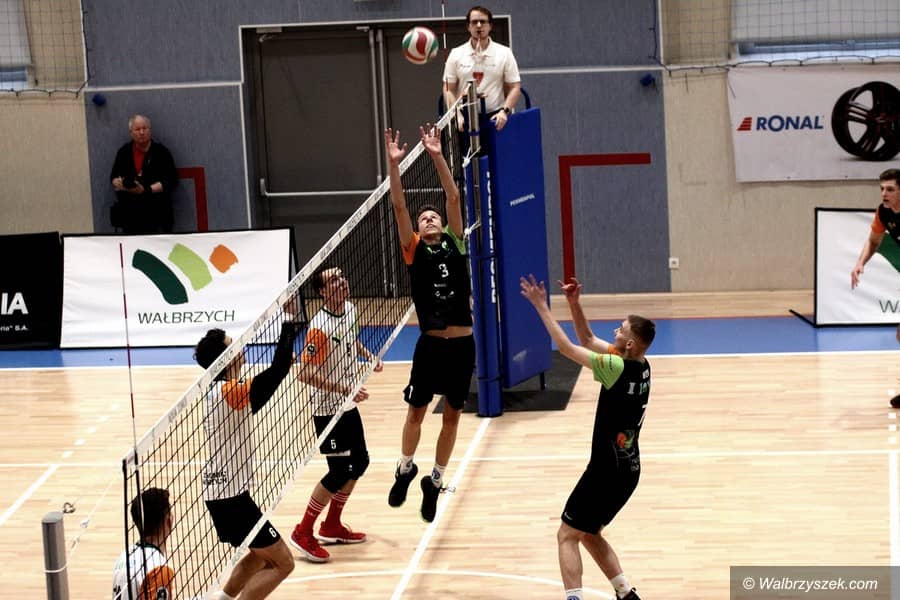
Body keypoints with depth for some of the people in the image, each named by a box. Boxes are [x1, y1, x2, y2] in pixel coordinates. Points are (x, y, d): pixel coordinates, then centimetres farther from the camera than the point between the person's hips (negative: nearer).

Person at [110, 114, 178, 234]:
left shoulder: (161, 152, -1)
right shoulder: (124, 152, 10)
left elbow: (171, 180, -7)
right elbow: (114, 176, 18)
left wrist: (146, 190, -18)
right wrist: (118, 183, -7)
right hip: (130, 214, 3)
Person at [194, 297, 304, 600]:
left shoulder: (218, 390, 7)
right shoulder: (229, 391, -22)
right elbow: (278, 371, -31)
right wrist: (290, 320, -25)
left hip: (222, 492, 10)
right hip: (230, 496, -10)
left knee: (261, 556, 25)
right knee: (282, 563, -3)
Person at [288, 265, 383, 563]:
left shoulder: (350, 310, 0)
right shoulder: (320, 327, -25)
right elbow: (306, 374, -27)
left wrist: (368, 355, 5)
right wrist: (343, 388, -30)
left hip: (349, 407, 9)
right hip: (328, 411, -9)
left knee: (359, 463, 16)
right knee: (339, 473, -8)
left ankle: (332, 526, 31)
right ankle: (303, 532, 5)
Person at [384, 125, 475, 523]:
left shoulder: (454, 245, 7)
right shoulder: (415, 250, 3)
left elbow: (453, 196, 1)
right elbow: (399, 206, -6)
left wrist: (437, 156, -6)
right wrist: (393, 164, -14)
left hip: (462, 343, 2)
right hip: (431, 344, -2)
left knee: (452, 416, 8)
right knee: (416, 412, 5)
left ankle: (435, 481, 22)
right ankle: (405, 469, 29)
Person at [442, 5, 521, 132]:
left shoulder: (504, 53, 3)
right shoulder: (456, 54, 5)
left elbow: (515, 88, 1)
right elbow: (448, 90, 5)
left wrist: (504, 111, -14)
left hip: (495, 118, -1)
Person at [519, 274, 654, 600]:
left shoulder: (619, 368, -22)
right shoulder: (639, 365, 3)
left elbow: (567, 347, -17)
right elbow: (588, 340, 13)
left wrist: (542, 307, -12)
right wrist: (574, 304, 4)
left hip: (609, 469, -9)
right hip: (627, 467, 9)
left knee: (567, 535, -3)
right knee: (589, 534, 22)